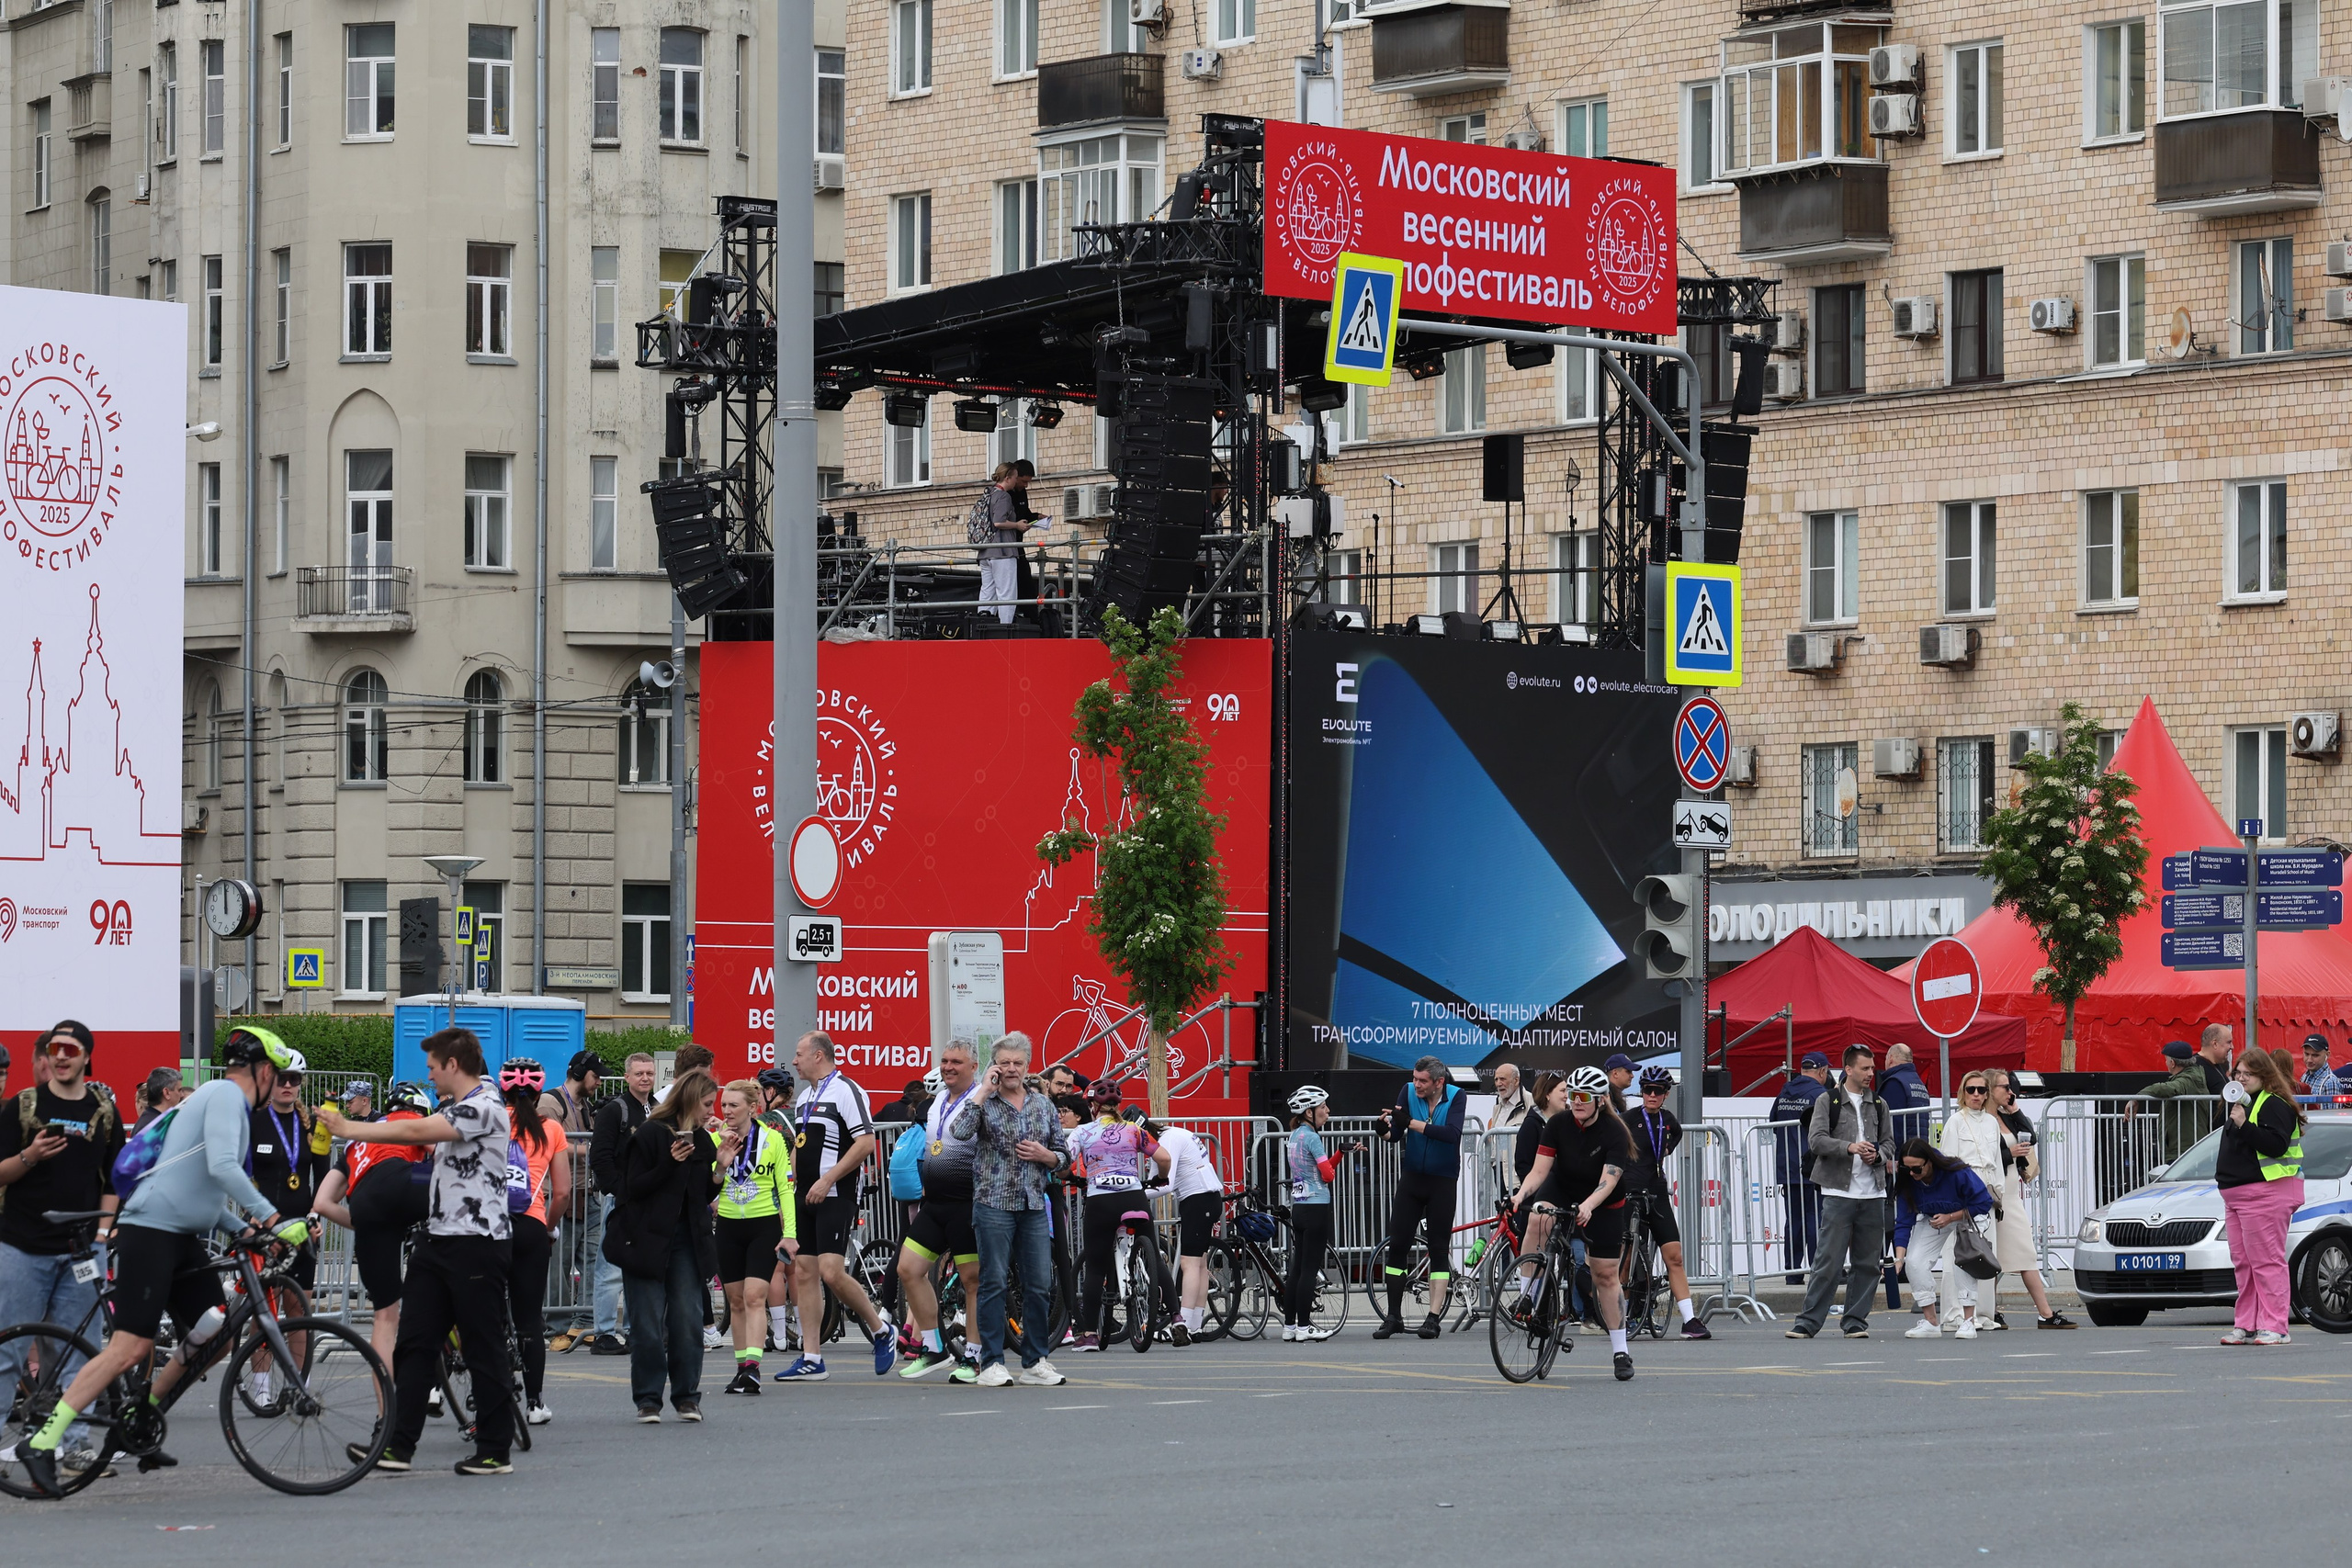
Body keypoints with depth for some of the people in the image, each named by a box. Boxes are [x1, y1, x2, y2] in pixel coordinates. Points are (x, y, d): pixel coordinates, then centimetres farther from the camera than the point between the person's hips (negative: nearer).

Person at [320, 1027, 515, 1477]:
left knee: (484, 1350, -3)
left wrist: (348, 1129, -17)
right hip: (438, 1241, 10)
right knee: (414, 1343, 3)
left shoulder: (484, 1107, -15)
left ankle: (495, 1452, 4)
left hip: (478, 1244, -10)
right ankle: (399, 1444, 2)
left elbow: (416, 1131, -22)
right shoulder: (454, 1109, 20)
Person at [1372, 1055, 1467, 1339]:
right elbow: (1396, 1135, -8)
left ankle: (1434, 1318, 1)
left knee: (1439, 1249, -2)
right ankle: (1394, 1317, 5)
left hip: (1442, 1182, -3)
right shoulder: (1408, 1093, -5)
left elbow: (1452, 1133, -27)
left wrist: (1411, 1123, -34)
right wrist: (1386, 1130, -32)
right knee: (1397, 1246, -1)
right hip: (1412, 1178, 3)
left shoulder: (1455, 1097, -11)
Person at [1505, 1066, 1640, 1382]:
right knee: (1537, 1219, -32)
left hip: (1603, 1205, -2)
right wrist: (1521, 1194, -40)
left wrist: (1587, 1207, -52)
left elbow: (1608, 1181, -34)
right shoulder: (1559, 1124, -17)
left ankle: (1620, 1351, 9)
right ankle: (1527, 1297, -24)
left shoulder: (1614, 1132, -24)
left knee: (1606, 1274, -1)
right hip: (1562, 1189, 2)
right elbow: (1539, 1169, -21)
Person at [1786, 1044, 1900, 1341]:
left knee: (1867, 1262, 5)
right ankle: (1808, 1321, -3)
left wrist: (1877, 1155, -7)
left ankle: (1856, 1321, 12)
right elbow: (1816, 1139, -7)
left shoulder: (1879, 1105, 14)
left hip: (1872, 1193, 4)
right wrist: (1850, 1147, -21)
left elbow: (1889, 1142, 15)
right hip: (1839, 1191, -4)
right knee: (1829, 1260, -7)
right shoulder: (1828, 1100, 2)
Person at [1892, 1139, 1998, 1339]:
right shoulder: (1906, 1182, -22)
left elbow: (1984, 1202, -22)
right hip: (1932, 1220, 4)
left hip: (1967, 1216, -4)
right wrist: (1898, 1258, -28)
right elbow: (1904, 1223, -17)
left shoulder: (1957, 1172, -34)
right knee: (1915, 1262, -14)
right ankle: (1931, 1322, -4)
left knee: (1962, 1260, -27)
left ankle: (1968, 1321, -20)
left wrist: (1950, 1217, -28)